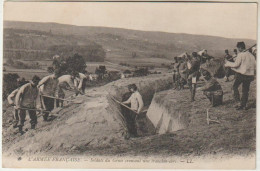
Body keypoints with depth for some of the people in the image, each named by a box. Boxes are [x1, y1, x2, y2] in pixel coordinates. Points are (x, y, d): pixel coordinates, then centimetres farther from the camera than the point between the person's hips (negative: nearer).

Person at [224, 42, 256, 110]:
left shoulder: (241, 54, -12)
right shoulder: (251, 55, 8)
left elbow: (236, 64, -15)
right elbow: (254, 66, 11)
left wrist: (228, 63, -2)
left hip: (241, 74, -6)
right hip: (249, 75, 6)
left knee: (235, 87, 11)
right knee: (245, 90, 11)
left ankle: (239, 101, -2)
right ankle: (244, 105, 14)